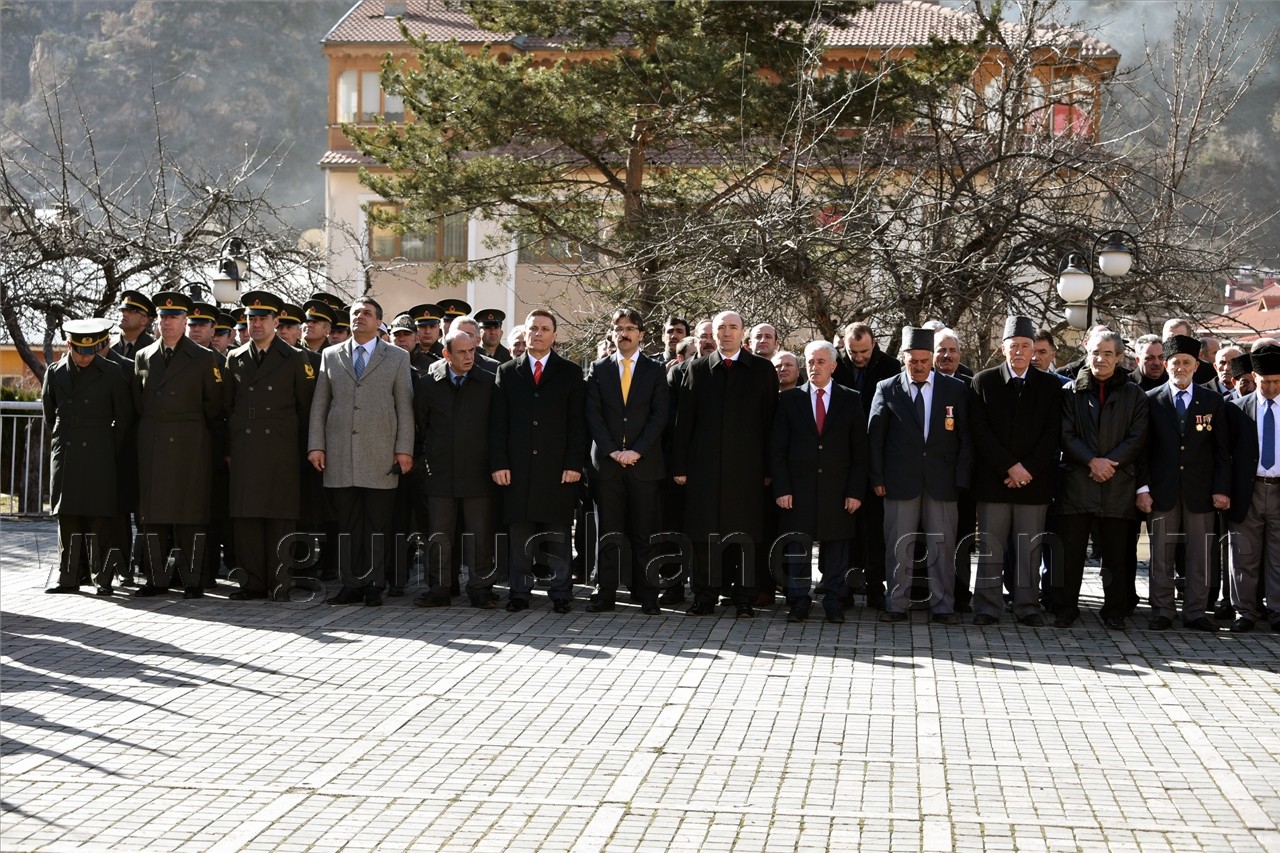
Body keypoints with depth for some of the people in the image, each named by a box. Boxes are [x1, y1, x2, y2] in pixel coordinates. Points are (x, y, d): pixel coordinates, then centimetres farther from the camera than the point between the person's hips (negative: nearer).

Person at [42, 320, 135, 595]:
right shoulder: (55, 373, 7)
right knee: (67, 518, 3)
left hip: (99, 457, -3)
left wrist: (112, 455, 4)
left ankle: (101, 577, 1)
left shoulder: (112, 374, -1)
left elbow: (124, 419, 4)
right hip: (64, 455, 3)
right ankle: (69, 577, 8)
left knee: (100, 518, -4)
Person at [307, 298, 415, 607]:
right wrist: (316, 445, 3)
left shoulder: (398, 358, 8)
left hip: (380, 457, -2)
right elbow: (319, 404, 11)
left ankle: (374, 585, 6)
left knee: (378, 524, 0)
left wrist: (404, 449, -4)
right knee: (347, 524, 3)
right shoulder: (330, 356, 13)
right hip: (340, 456, 2)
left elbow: (405, 407, 4)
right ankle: (352, 584, 8)